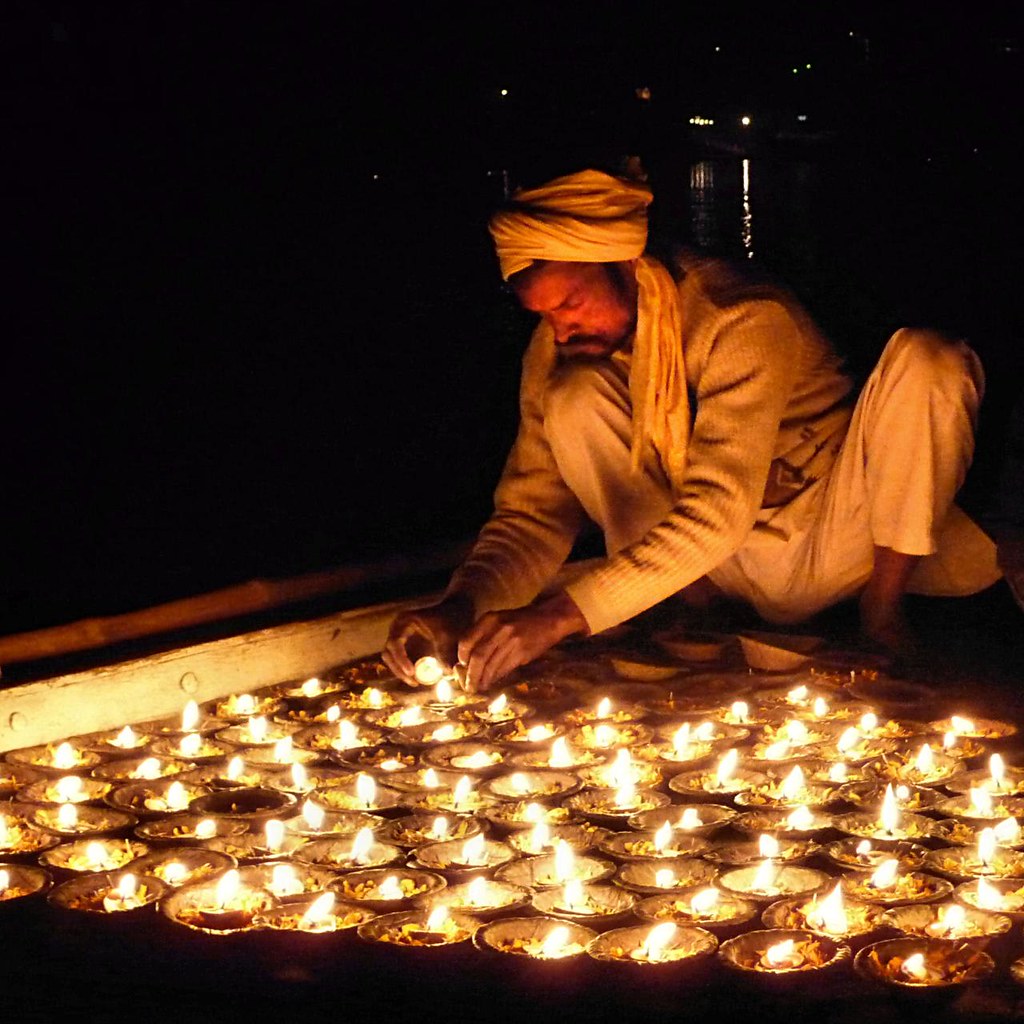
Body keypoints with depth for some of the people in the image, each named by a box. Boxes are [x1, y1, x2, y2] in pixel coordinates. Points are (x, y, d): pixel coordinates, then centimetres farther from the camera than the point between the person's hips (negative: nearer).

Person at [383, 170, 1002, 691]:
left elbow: (720, 508, -34)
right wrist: (462, 608, -28)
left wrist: (562, 613, -43)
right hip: (734, 578, 4)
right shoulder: (556, 351, -6)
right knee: (575, 400, -19)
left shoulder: (747, 319, -24)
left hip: (835, 553, -3)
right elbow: (534, 513, -5)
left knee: (925, 359, -30)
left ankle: (882, 616, -18)